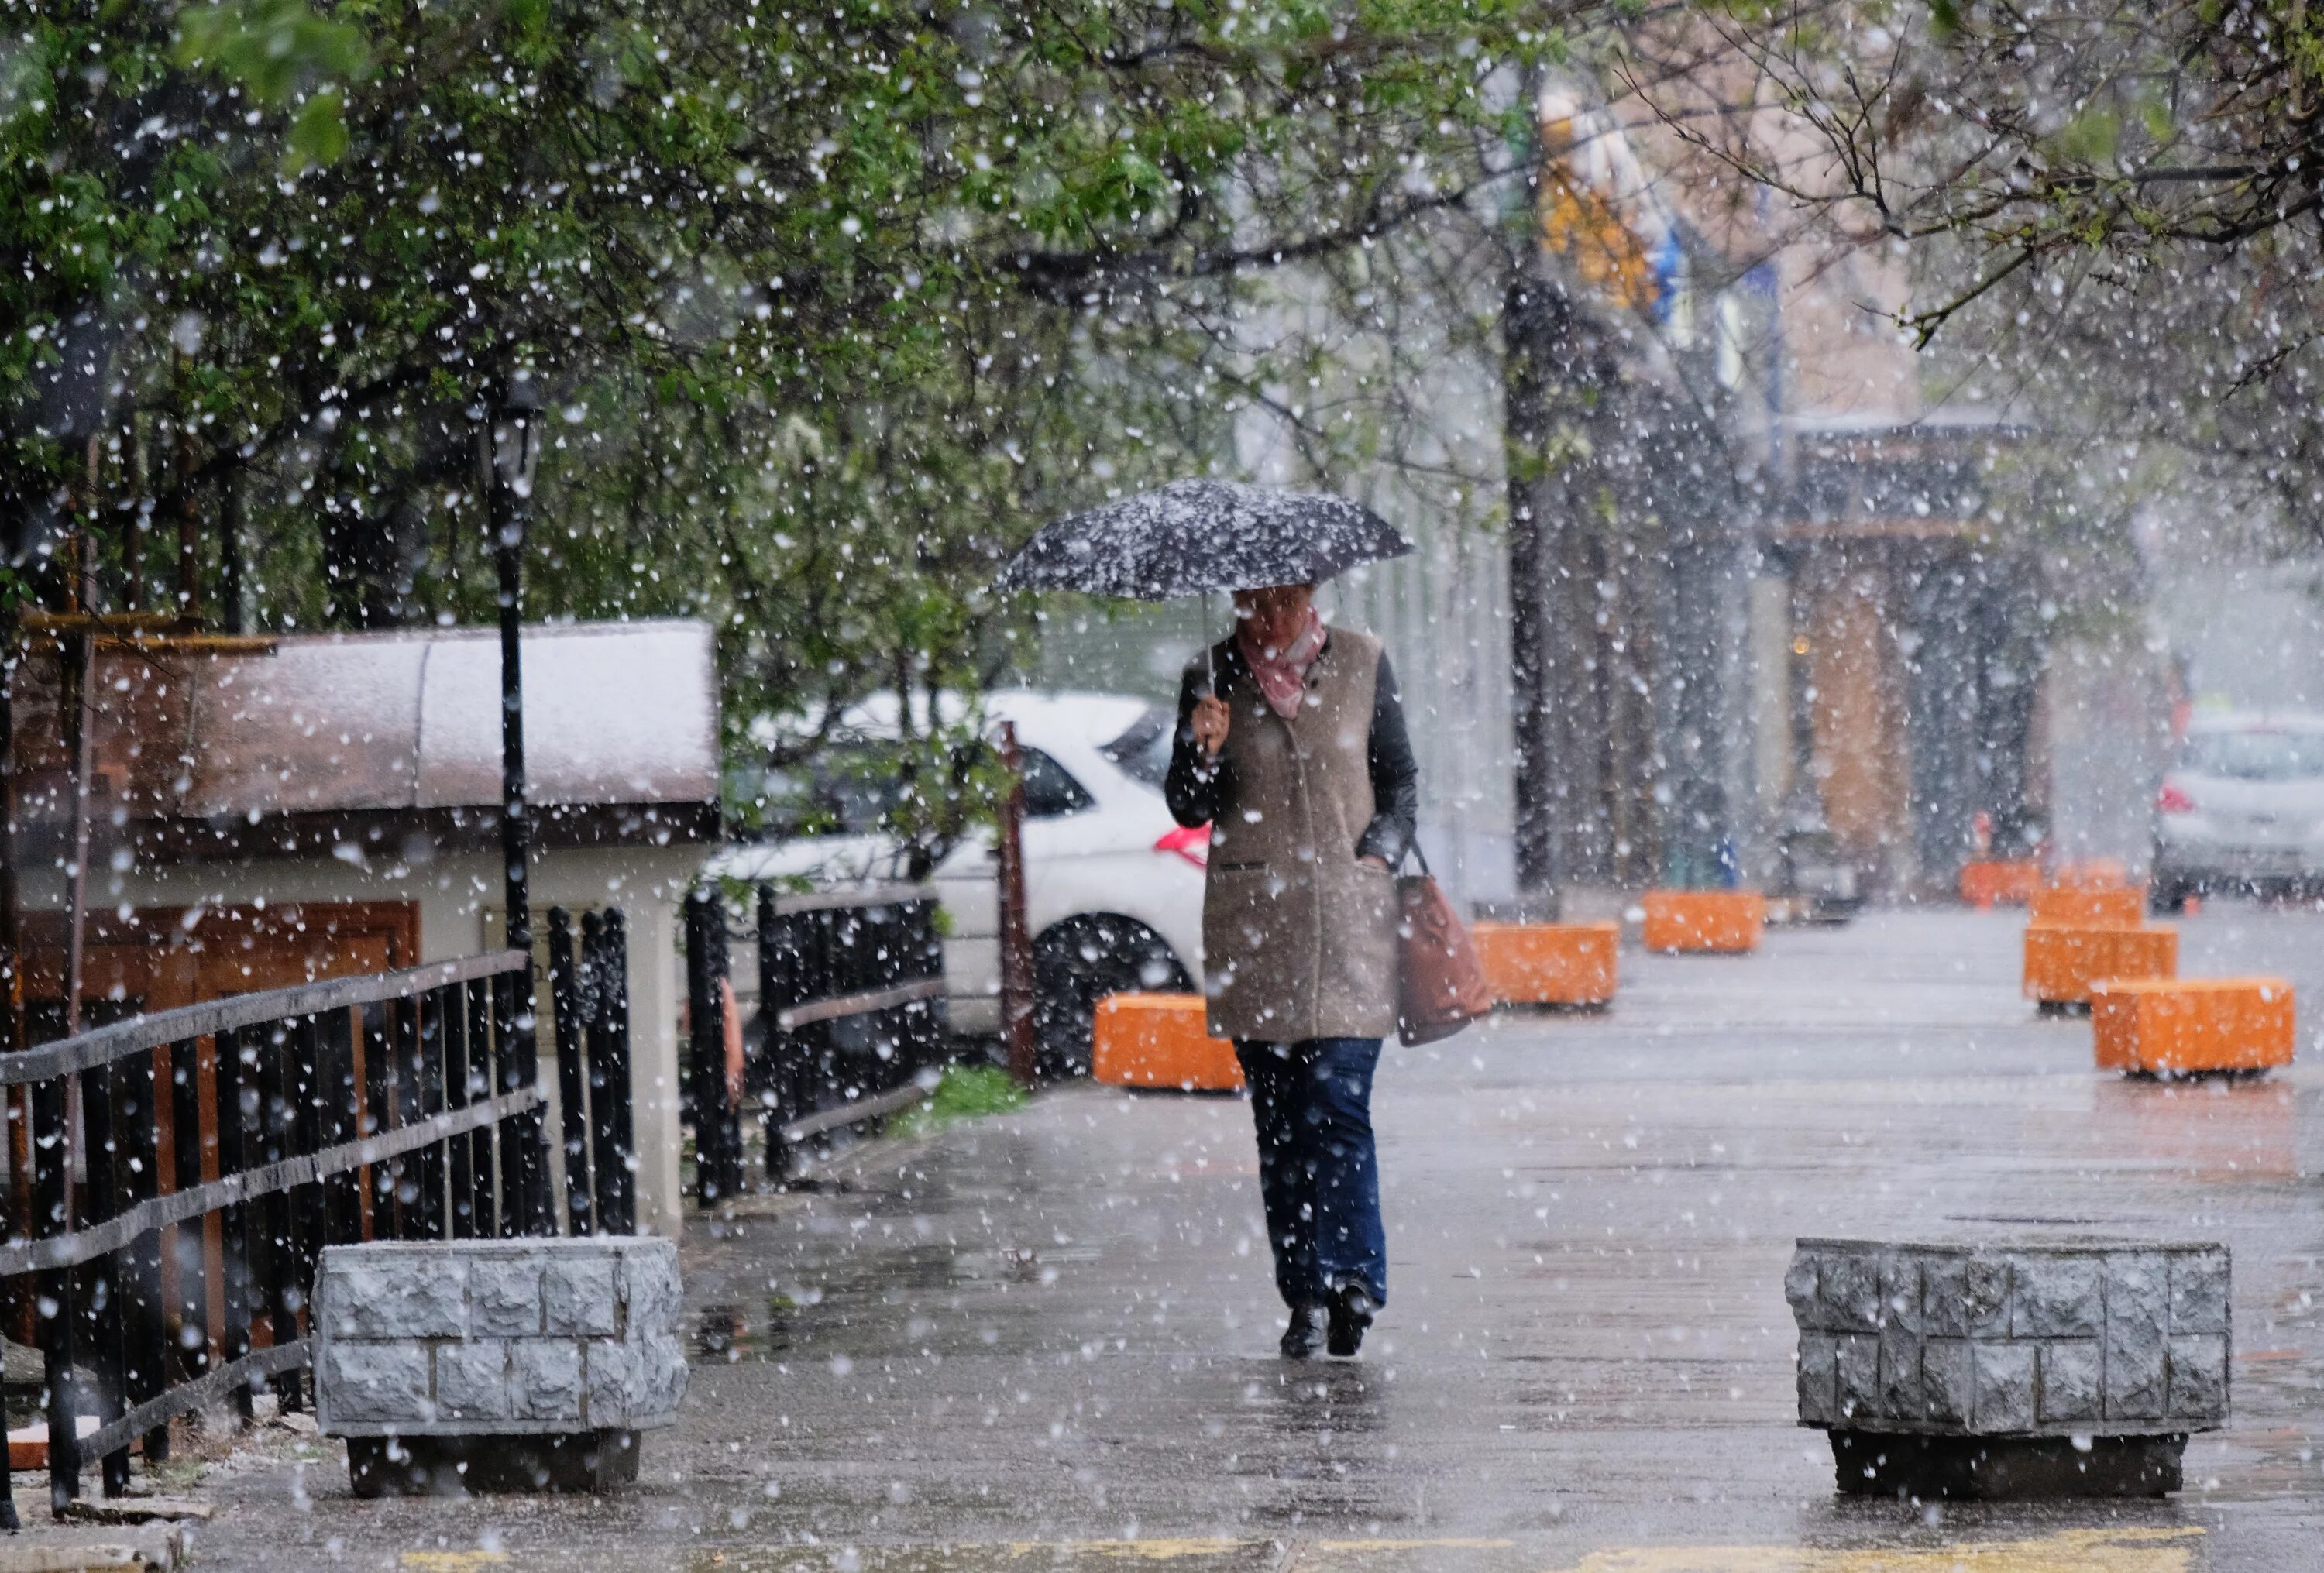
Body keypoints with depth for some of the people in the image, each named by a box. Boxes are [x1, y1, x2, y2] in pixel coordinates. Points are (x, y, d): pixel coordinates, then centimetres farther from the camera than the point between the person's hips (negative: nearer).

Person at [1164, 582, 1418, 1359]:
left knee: (1337, 1102, -12)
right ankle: (1305, 1295, 5)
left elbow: (1401, 780, 14)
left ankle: (1349, 1278, -15)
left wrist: (1380, 852, -3)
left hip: (1349, 910, -1)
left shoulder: (1361, 663, 7)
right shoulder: (1213, 677, 6)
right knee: (1278, 1115, 2)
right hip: (1251, 923, 1)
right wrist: (1203, 754, -14)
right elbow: (1188, 809, 6)